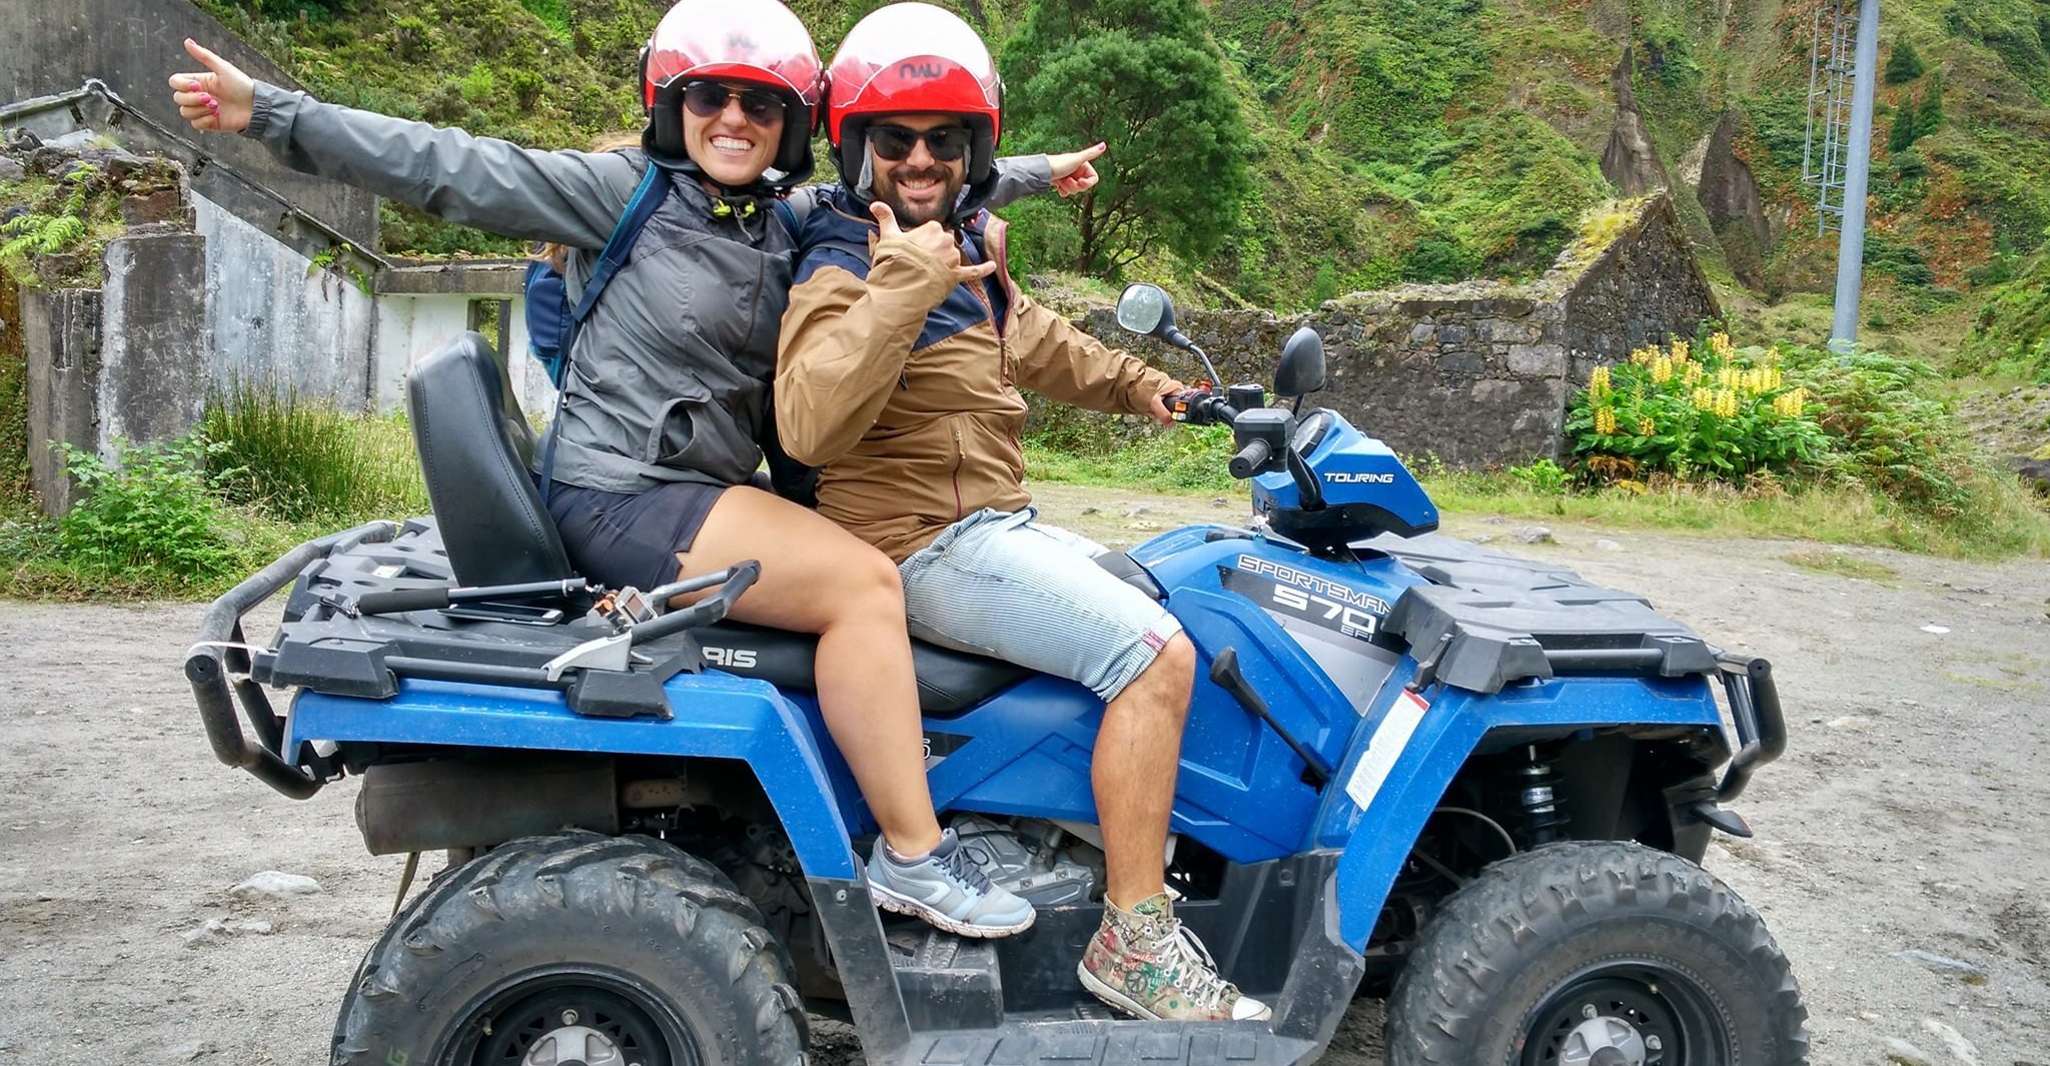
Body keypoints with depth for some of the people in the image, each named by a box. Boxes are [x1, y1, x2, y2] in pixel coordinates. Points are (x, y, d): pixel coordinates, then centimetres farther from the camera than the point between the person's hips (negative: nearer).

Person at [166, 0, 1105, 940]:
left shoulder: (788, 224, 12)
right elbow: (449, 169, -8)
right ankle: (914, 855, -15)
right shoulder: (623, 191, -5)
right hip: (622, 496, -8)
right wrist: (271, 114, -13)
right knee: (860, 581, -22)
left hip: (712, 493, 9)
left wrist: (1035, 174, 30)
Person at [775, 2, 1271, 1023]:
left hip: (1000, 523, 10)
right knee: (1155, 655, -21)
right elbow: (809, 423, -32)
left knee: (1165, 609, 21)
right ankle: (1132, 940, -13)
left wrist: (1134, 384, 29)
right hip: (925, 546, -10)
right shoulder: (843, 269, -14)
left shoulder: (966, 246, 14)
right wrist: (902, 286, -34)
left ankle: (1153, 836, 30)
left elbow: (1033, 340, 33)